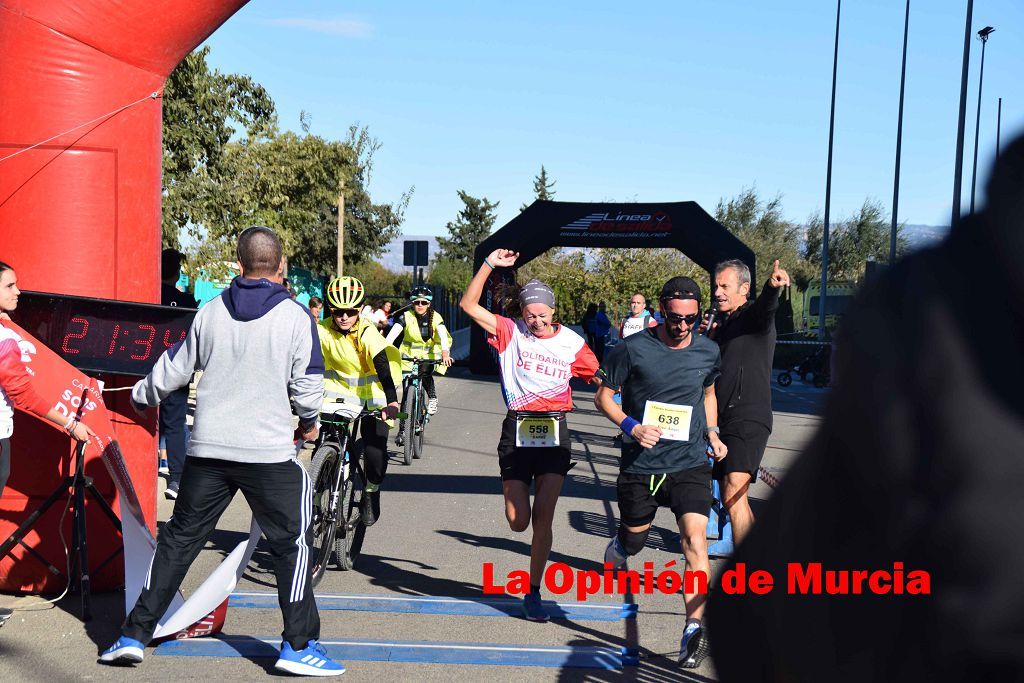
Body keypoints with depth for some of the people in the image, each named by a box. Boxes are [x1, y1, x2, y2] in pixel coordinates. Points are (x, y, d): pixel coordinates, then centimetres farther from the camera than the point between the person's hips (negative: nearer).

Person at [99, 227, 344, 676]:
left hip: (208, 450, 4)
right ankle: (299, 646, 8)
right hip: (270, 453, -3)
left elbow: (173, 370, 15)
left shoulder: (210, 312, 5)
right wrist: (309, 421, 17)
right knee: (292, 544, 7)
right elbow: (308, 385, -4)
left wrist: (141, 396, 34)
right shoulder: (295, 317, -6)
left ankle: (134, 635, 20)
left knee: (178, 540, 15)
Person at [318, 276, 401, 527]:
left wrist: (392, 401, -46)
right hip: (338, 389, 3)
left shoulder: (367, 332, -23)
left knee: (375, 449, -14)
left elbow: (382, 366, -33)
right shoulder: (322, 330, -14)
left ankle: (371, 492, 16)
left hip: (370, 393, -2)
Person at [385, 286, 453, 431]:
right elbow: (393, 333, -25)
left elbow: (443, 335, -28)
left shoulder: (435, 317, -12)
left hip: (429, 354, 0)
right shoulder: (407, 316, -13)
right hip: (410, 354, 0)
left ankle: (432, 397, -2)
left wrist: (445, 353, -47)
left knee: (425, 372, -32)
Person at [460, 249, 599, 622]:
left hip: (555, 432, 0)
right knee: (518, 521, 3)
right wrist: (489, 265, -15)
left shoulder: (572, 342, 3)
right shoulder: (510, 332, -1)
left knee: (543, 518, -4)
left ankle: (533, 593, 9)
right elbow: (468, 305, -8)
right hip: (517, 430, 0)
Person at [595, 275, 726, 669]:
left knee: (694, 538, -17)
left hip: (691, 463, 1)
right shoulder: (633, 348, -9)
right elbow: (603, 396, 0)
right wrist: (630, 426, -17)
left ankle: (694, 629, -13)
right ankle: (616, 548, 51)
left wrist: (712, 433, 8)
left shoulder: (709, 352, 3)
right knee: (633, 540, 13)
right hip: (640, 464, -1)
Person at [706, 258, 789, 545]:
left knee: (734, 493, -22)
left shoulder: (755, 315, -6)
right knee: (730, 498, 17)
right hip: (723, 420, 9)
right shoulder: (719, 322, 17)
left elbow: (767, 305, -32)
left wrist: (772, 287, -53)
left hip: (749, 419, -9)